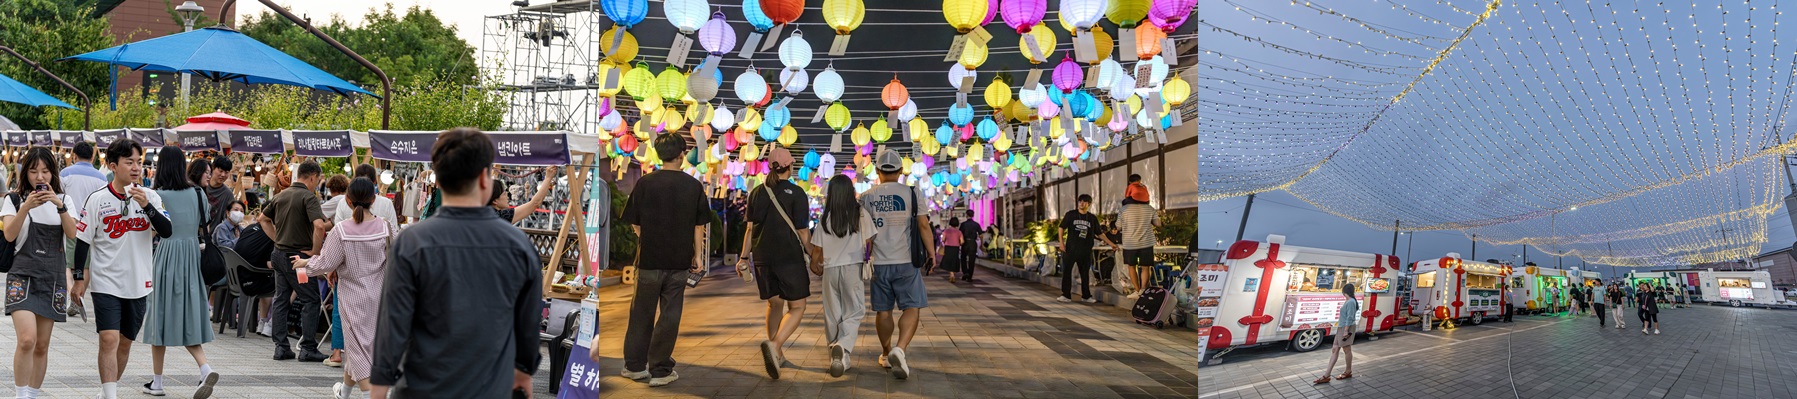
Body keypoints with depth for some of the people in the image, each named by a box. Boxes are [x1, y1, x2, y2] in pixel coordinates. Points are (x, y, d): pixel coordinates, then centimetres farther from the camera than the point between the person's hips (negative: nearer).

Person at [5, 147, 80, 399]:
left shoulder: (63, 199, 10)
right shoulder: (14, 199, 3)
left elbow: (72, 234, -5)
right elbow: (9, 235, -12)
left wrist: (59, 205, -19)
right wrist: (27, 206, -25)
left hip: (54, 278, 3)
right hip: (23, 275, -3)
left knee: (42, 346, 7)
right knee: (27, 339, -19)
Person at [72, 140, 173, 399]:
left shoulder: (150, 197, 1)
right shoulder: (97, 200, -4)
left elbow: (167, 232, -9)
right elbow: (82, 240, 1)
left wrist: (147, 206, -21)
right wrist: (79, 278, -1)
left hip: (138, 284, 3)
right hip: (106, 283, -3)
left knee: (125, 342, 12)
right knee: (109, 340, -15)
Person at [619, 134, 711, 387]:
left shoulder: (645, 183, -5)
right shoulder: (693, 185, -2)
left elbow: (634, 223, 0)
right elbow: (699, 225, 1)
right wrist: (697, 255, 11)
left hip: (649, 259, 0)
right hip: (680, 260, 0)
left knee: (642, 313, 12)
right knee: (670, 314, 7)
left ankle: (634, 365, 22)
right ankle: (660, 371, 10)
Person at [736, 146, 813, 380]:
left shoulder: (756, 193, 7)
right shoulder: (795, 193, -7)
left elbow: (751, 228, 8)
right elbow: (802, 231, -8)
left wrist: (744, 257, 15)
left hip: (762, 257, 5)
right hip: (789, 256, -5)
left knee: (774, 304, 19)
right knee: (797, 307, 0)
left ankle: (777, 353, 21)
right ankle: (774, 344, -23)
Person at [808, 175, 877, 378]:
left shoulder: (825, 218, 1)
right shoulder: (861, 214, -4)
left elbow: (817, 249, 4)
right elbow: (869, 242, -6)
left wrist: (814, 264, 23)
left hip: (830, 269, 2)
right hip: (853, 268, -2)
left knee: (832, 315, 12)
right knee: (854, 312, 1)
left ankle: (836, 356, 19)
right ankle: (843, 347, -24)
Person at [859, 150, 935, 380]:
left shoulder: (867, 197, 4)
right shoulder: (912, 193, -2)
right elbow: (924, 226, -5)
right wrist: (931, 253, 3)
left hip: (879, 263, 3)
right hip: (906, 262, -2)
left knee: (883, 311, 13)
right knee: (912, 308, -1)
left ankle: (887, 353, 26)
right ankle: (899, 349, -21)